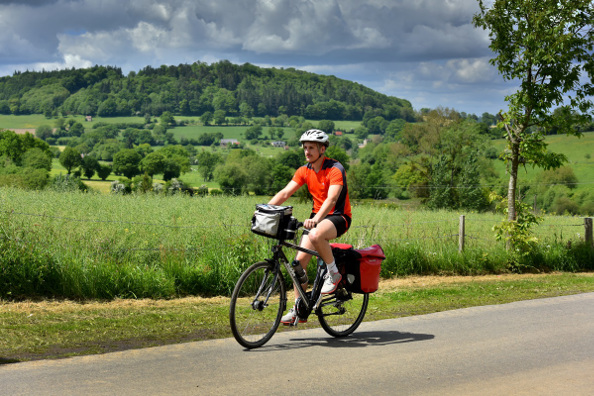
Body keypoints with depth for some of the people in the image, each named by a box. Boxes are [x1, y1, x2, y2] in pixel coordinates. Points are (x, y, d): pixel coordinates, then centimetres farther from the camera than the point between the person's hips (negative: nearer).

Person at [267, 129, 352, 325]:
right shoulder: (304, 171, 3)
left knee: (316, 234, -39)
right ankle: (298, 309, 5)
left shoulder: (335, 169, -17)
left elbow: (332, 199, -31)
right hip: (317, 217, 7)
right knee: (300, 260, -6)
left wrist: (316, 219, -47)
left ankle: (333, 273, -15)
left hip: (338, 216, -7)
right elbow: (284, 193, -3)